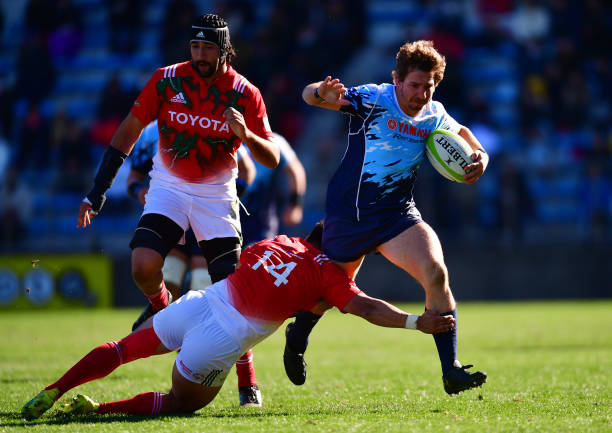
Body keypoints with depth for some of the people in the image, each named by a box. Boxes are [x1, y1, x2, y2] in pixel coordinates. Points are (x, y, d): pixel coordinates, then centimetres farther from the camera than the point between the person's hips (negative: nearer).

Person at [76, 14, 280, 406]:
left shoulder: (245, 93, -11)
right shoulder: (167, 80, -10)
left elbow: (272, 159, -10)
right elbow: (129, 131, -1)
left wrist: (245, 133, -32)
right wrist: (98, 191, -4)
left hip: (217, 194, -1)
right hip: (169, 187, 1)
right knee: (144, 266, -22)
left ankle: (248, 384, 2)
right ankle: (162, 308, 12)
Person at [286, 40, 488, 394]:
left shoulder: (435, 116, -2)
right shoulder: (372, 99, -15)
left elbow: (460, 132, 20)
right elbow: (310, 95, -20)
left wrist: (480, 155, -1)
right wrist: (321, 93, -45)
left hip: (397, 213, 2)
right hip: (348, 213, -2)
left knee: (436, 273, -21)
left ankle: (451, 370, -18)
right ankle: (298, 336, 50)